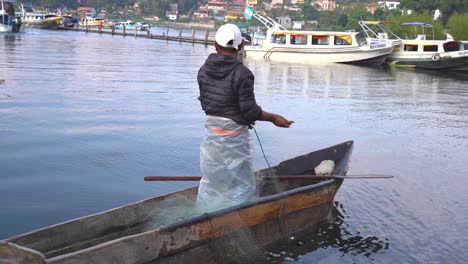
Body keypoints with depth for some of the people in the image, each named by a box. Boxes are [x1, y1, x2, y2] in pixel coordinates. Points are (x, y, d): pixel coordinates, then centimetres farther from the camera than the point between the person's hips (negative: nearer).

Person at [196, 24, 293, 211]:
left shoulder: (204, 71, 0)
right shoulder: (242, 74, -19)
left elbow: (205, 104, 8)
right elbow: (250, 110, -17)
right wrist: (273, 118, -1)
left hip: (211, 131, 6)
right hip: (235, 135, -6)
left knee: (210, 179, 18)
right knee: (240, 183, 8)